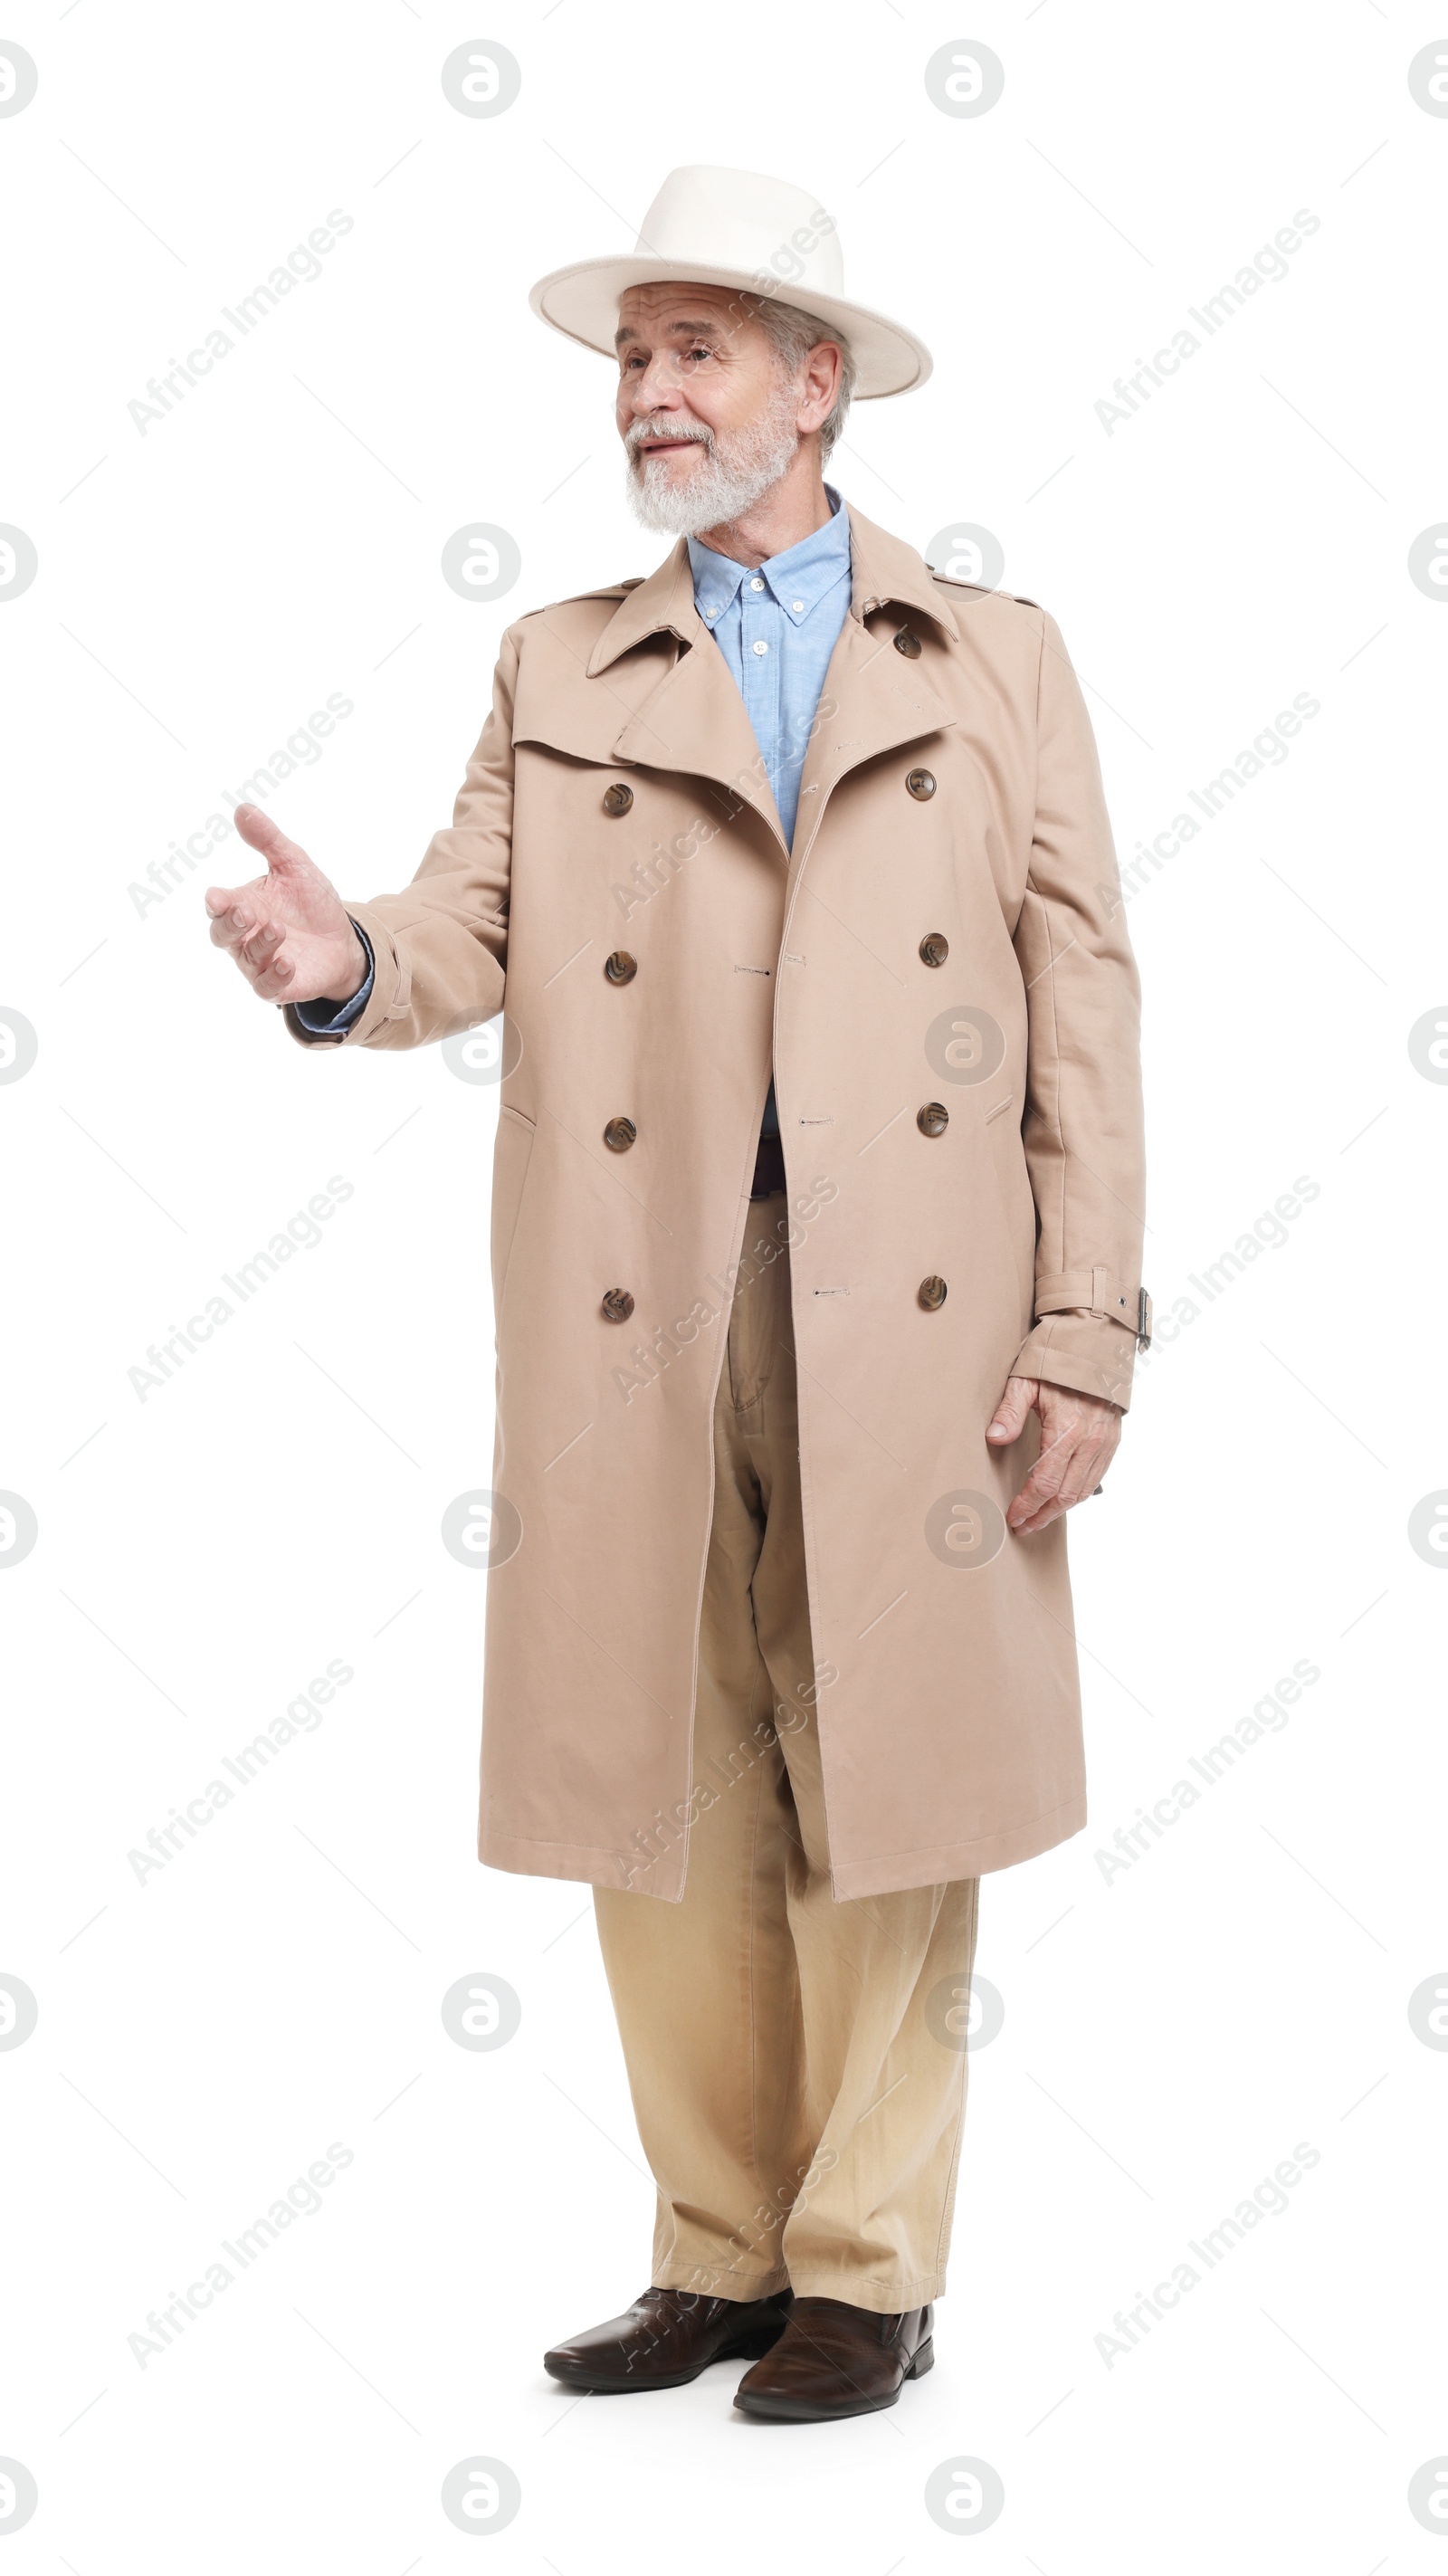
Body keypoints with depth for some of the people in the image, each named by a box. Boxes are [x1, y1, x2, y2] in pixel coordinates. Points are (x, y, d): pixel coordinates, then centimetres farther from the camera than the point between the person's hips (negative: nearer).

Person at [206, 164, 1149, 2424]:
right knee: (665, 1799, 6)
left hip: (908, 1313, -2)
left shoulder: (995, 656, 13)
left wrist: (1086, 1334, -3)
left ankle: (868, 2274, 16)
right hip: (636, 1312, 2)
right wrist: (341, 962, -21)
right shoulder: (562, 670, 17)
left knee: (882, 1802, 1)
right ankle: (721, 2255, 21)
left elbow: (1082, 1005, 6)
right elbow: (475, 929, 3)